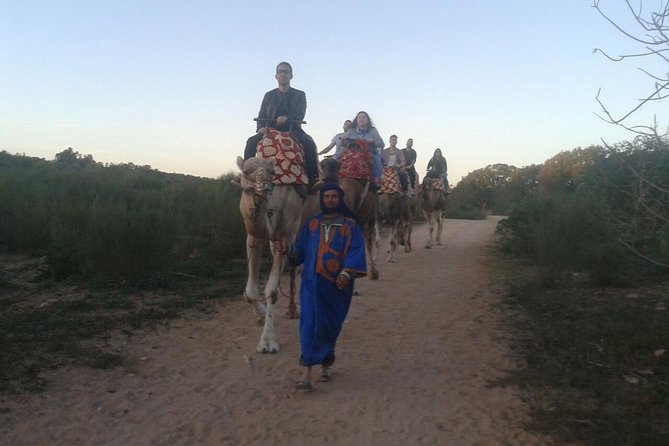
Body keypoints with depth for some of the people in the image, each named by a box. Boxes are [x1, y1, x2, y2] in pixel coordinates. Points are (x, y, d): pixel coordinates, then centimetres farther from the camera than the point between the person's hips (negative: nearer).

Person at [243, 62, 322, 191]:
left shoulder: (299, 95, 12)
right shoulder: (269, 95, 19)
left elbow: (300, 115, -4)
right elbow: (261, 115, 15)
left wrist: (287, 118, -26)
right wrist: (260, 127, -9)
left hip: (292, 129, -2)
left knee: (309, 143, -33)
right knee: (251, 142, -26)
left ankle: (313, 179, -36)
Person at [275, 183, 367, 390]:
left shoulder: (350, 225, 3)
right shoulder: (311, 224, 10)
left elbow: (356, 251, -7)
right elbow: (301, 251, 9)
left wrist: (347, 273, -22)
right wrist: (287, 249, -12)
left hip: (337, 285, 0)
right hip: (312, 282, 1)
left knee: (330, 325, 9)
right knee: (310, 324, -8)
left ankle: (325, 366, 30)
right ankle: (306, 375, -8)